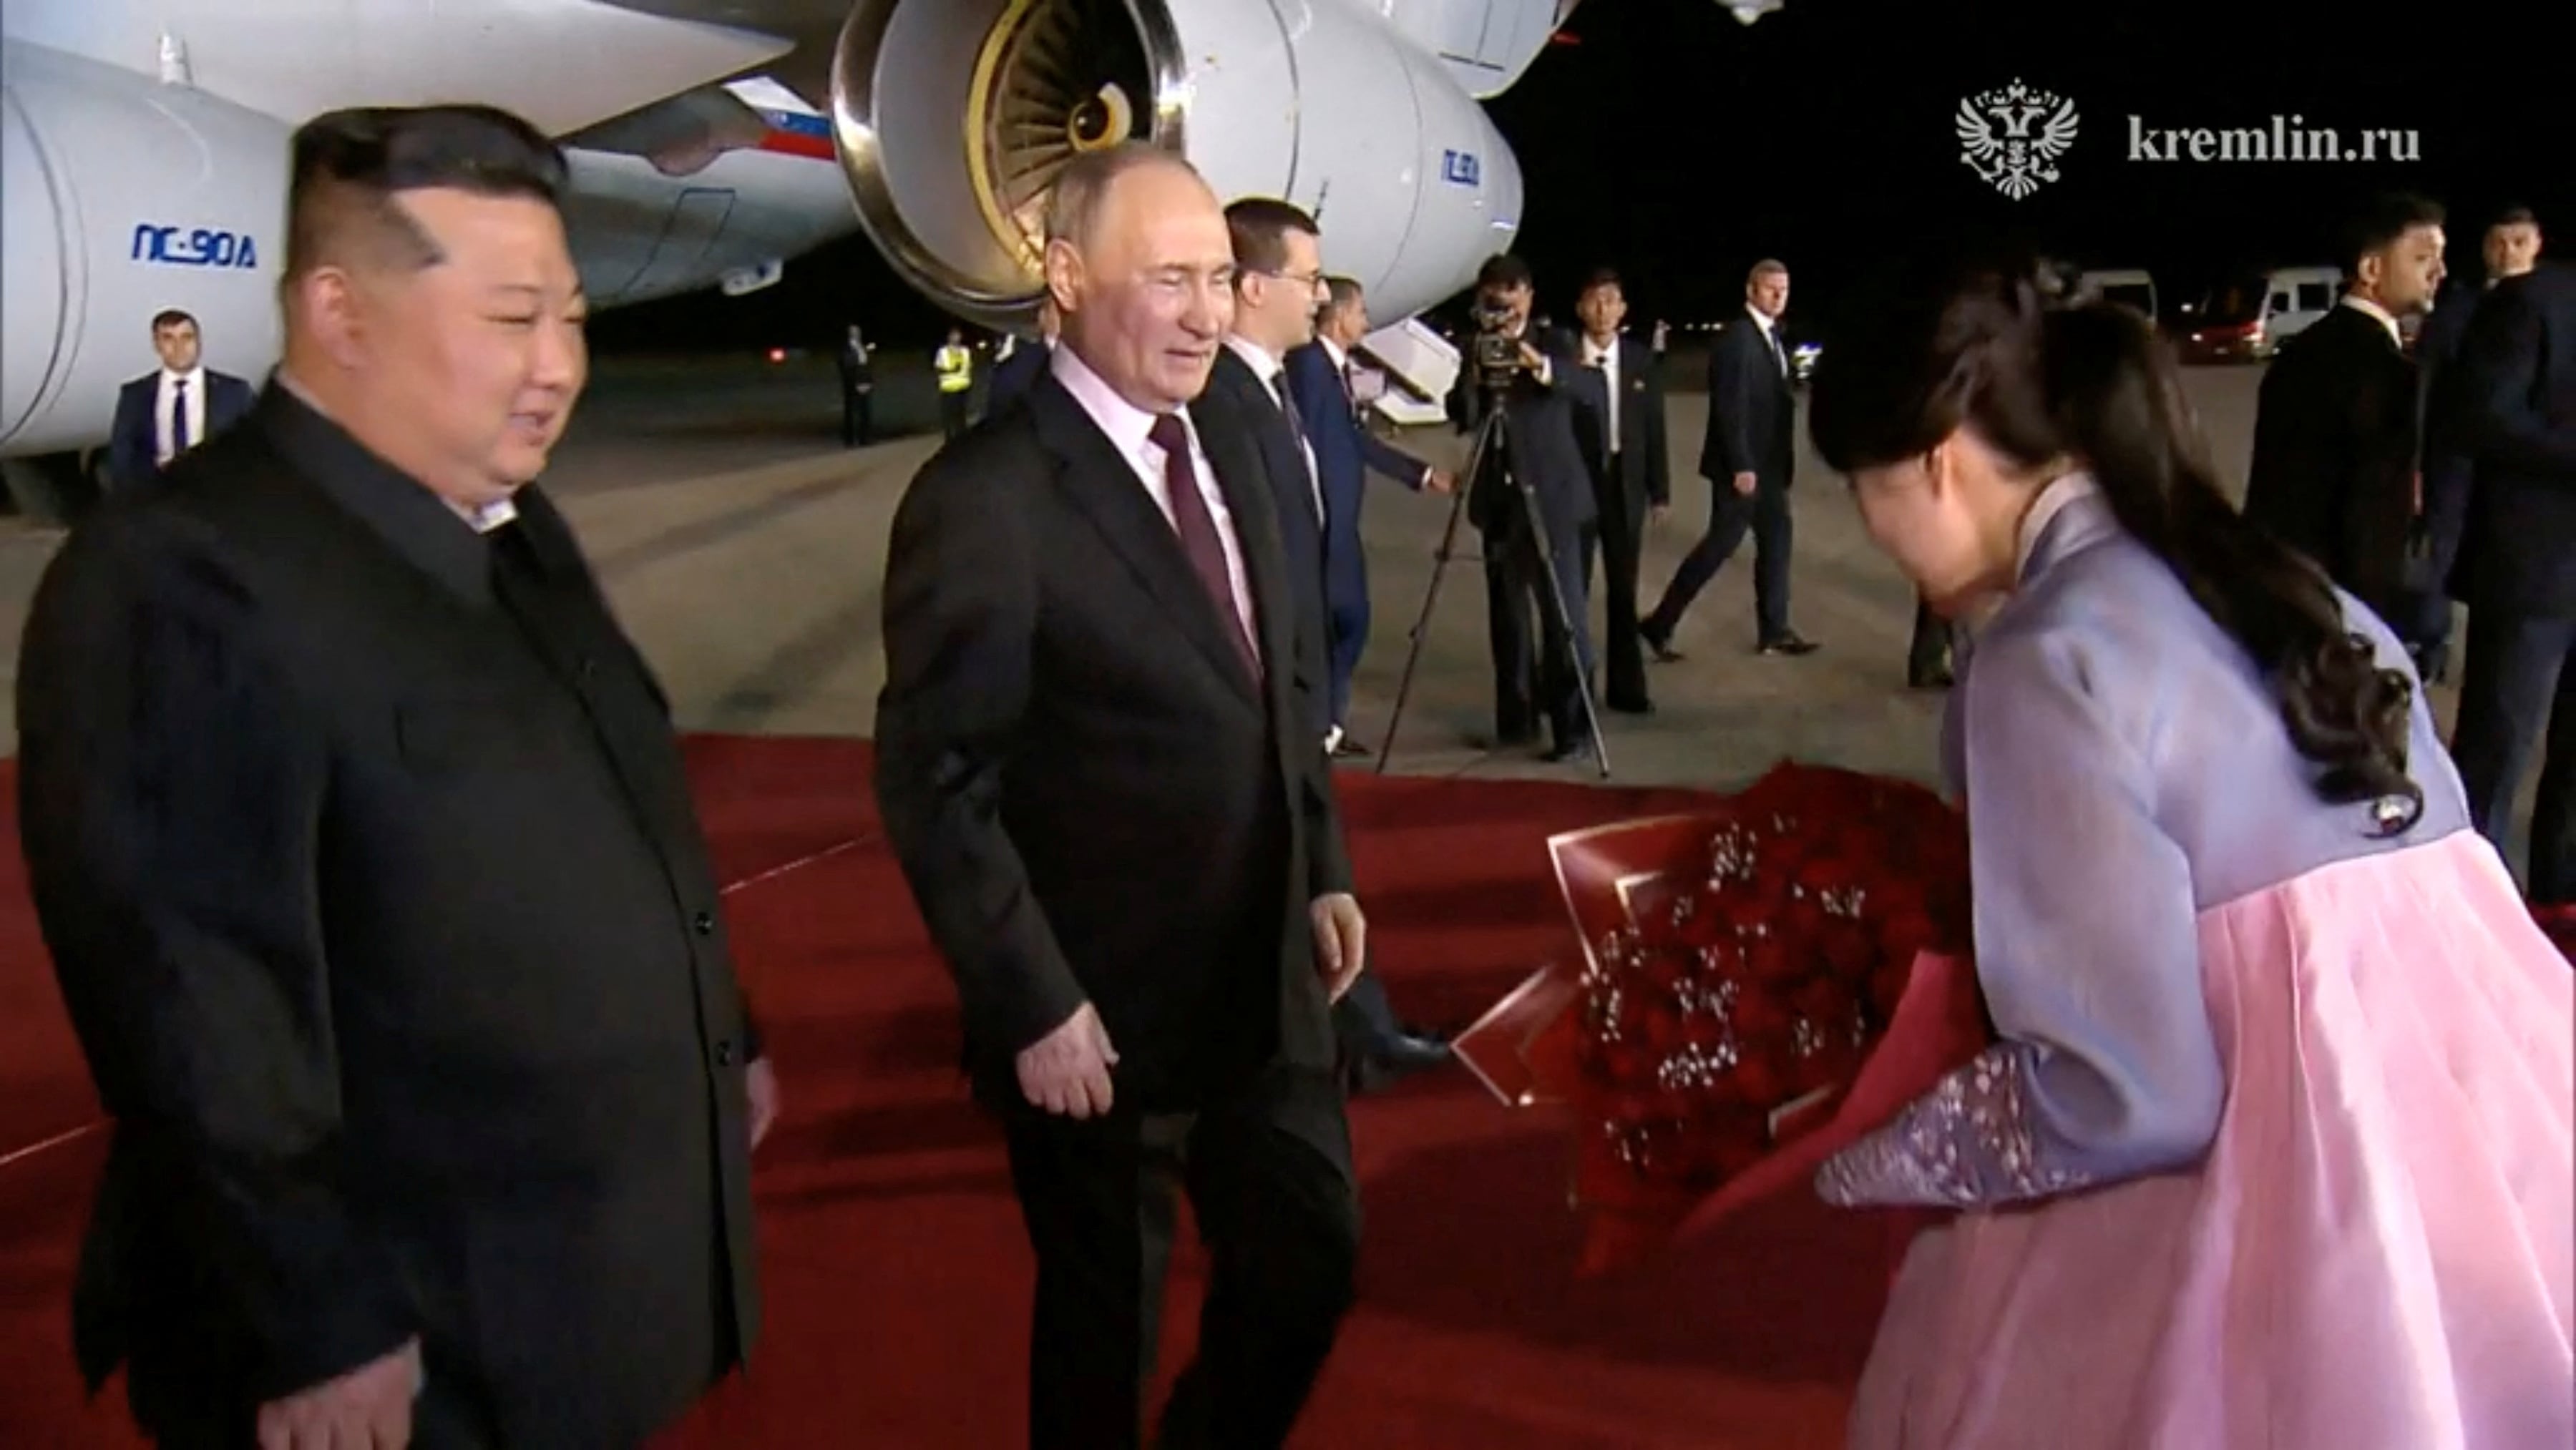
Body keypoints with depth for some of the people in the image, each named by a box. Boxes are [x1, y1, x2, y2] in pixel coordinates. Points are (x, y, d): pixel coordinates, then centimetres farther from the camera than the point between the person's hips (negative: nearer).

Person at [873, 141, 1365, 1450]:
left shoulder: (1229, 460, 6)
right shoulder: (985, 498, -19)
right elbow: (936, 785, -19)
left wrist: (1323, 872, 9)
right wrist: (1035, 1007, -19)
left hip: (1267, 988, 7)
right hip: (1097, 1023, -7)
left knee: (1311, 1261, 19)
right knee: (1107, 1322, 14)